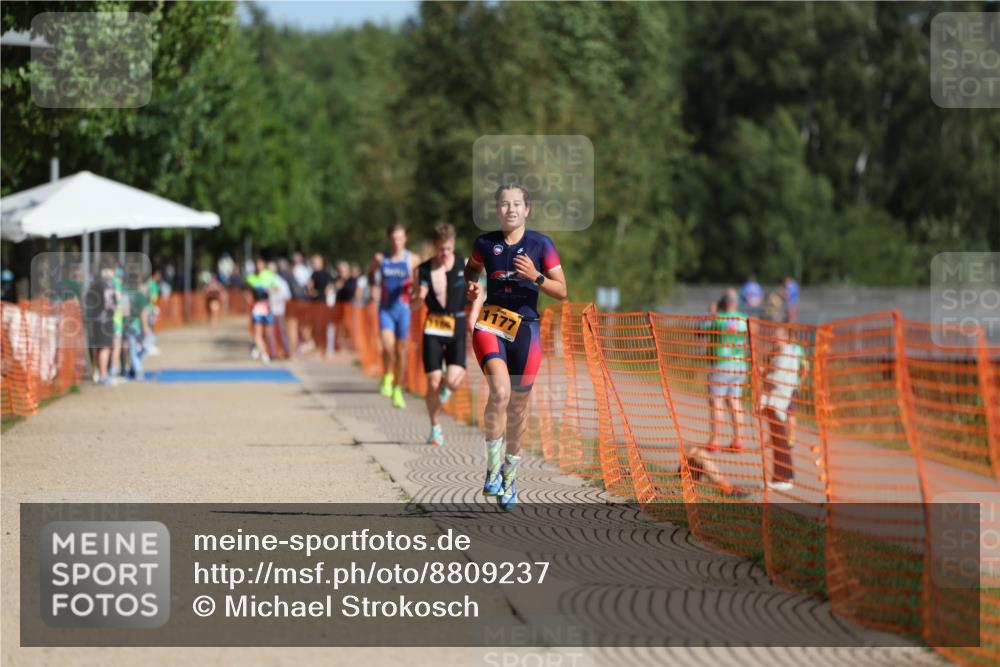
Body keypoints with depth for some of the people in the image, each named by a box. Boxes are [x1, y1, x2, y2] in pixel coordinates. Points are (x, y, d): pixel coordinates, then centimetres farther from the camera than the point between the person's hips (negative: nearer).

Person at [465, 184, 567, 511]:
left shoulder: (541, 245, -2)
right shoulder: (485, 244, 3)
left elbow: (561, 291, -2)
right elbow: (472, 269, 25)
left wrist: (535, 277, -20)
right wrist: (471, 286, 3)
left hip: (526, 328, 1)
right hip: (490, 323, -1)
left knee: (518, 404, 10)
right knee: (500, 391, -25)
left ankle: (510, 472, 31)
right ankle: (493, 466, -11)